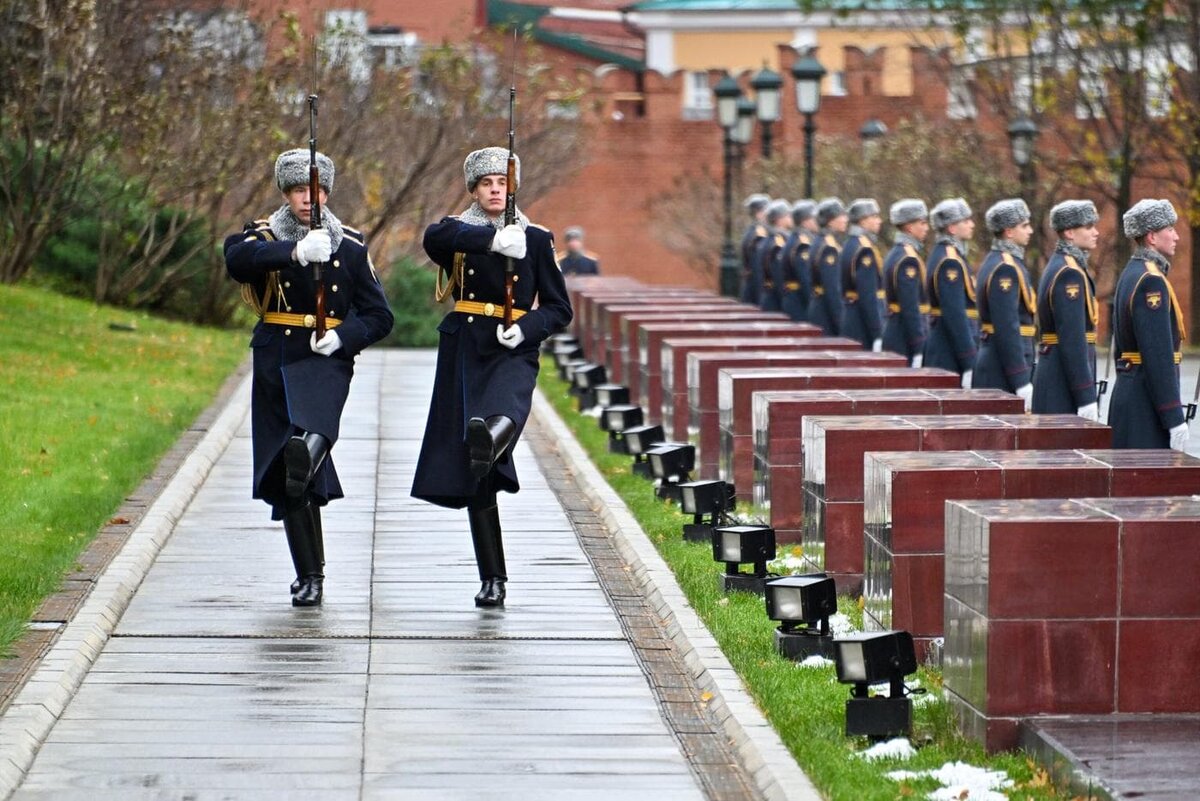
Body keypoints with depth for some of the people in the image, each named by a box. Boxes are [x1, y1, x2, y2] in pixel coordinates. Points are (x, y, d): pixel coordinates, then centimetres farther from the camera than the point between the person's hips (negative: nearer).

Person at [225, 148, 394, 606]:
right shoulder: (262, 238, 4)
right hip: (274, 363, 1)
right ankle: (310, 577, 10)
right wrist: (295, 252, -36)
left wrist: (343, 337, -11)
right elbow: (237, 259, -21)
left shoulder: (350, 247, 7)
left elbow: (379, 316, 9)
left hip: (325, 362, -1)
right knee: (287, 482, 2)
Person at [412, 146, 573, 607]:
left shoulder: (535, 239, 9)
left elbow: (559, 308, 9)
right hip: (463, 353, 1)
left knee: (506, 413, -38)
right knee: (473, 479, 0)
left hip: (513, 354, -1)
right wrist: (492, 240, -33)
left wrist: (525, 329, -12)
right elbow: (435, 236, -19)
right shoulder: (457, 235, 8)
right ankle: (492, 579, 6)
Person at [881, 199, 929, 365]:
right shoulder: (908, 260, -17)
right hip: (905, 338, -10)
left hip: (893, 331, 10)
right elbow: (910, 308, -22)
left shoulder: (895, 254, 14)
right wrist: (918, 350, -21)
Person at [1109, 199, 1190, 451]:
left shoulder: (1130, 275, 15)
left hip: (1127, 391, 10)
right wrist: (1174, 418, -21)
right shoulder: (1151, 281, -16)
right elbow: (1158, 356, -21)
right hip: (1148, 400, -10)